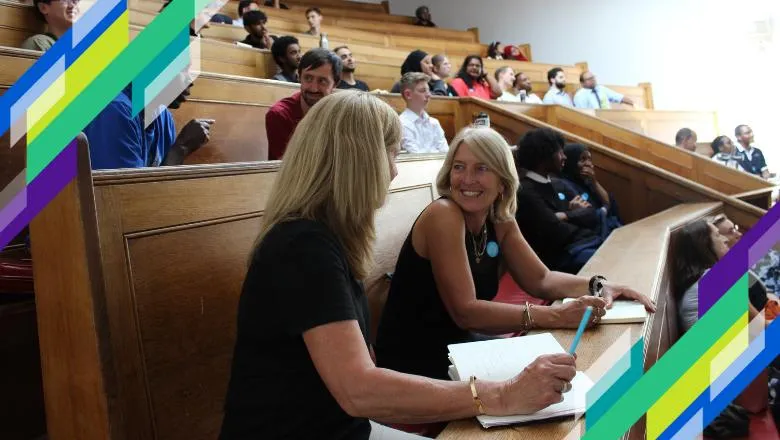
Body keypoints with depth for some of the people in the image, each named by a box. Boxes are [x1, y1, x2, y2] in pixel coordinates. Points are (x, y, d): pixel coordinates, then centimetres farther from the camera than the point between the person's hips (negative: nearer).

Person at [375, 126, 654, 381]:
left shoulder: (500, 221, 1)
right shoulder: (443, 216, -22)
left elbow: (540, 279, 6)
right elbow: (465, 312, -28)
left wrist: (598, 286, -11)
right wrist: (554, 316, -34)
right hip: (412, 365, -7)